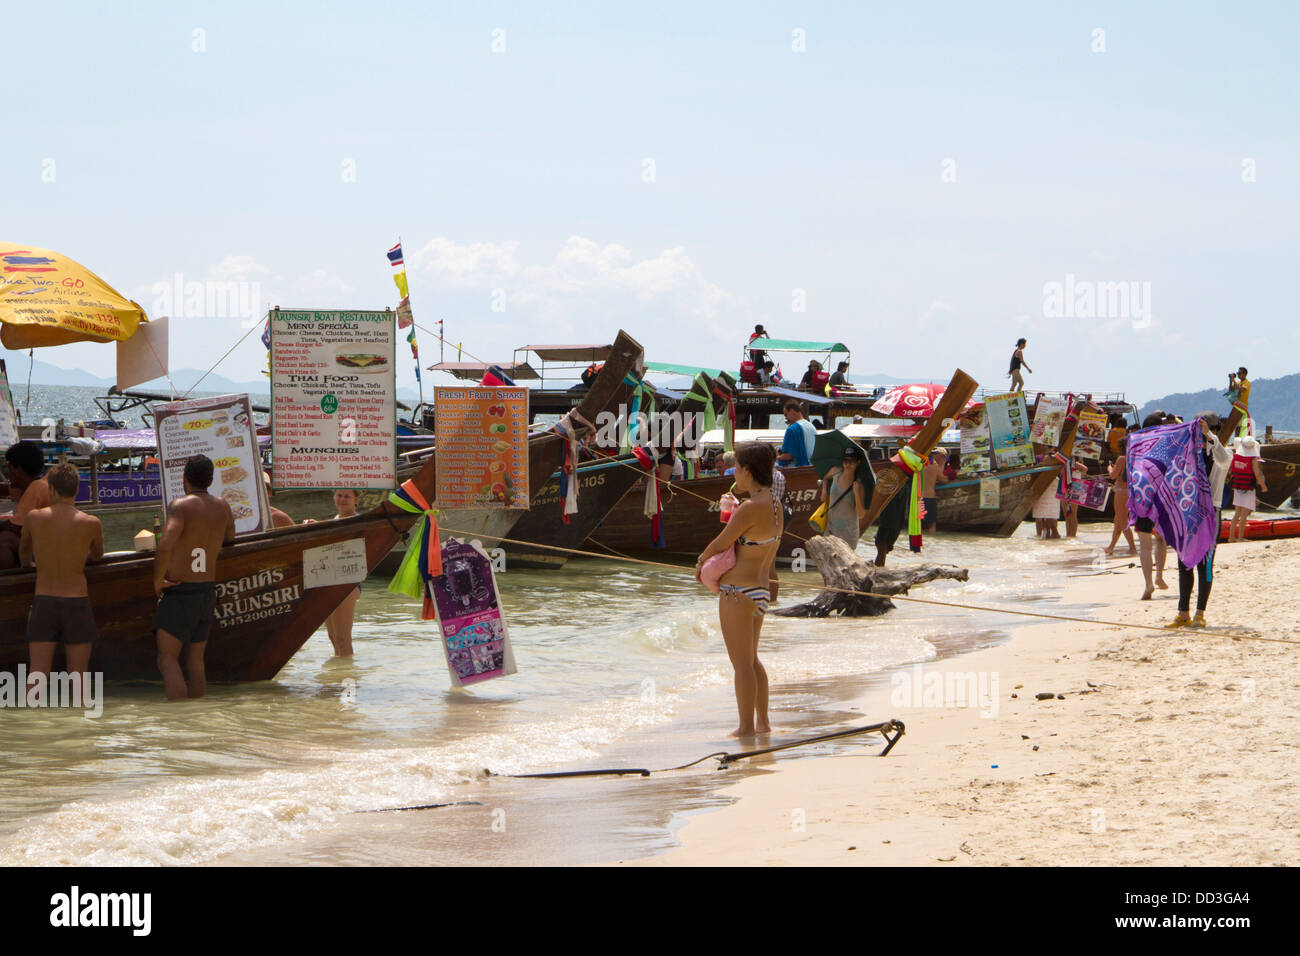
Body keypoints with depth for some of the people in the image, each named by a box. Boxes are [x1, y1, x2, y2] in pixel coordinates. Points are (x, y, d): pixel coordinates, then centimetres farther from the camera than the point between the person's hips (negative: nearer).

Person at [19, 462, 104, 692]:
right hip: (77, 601, 0)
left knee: (37, 673, 1)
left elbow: (24, 551, 18)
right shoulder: (91, 523, -4)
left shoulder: (34, 518, -2)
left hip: (43, 601, 1)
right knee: (78, 673, 7)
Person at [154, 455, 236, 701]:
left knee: (167, 658, -4)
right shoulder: (222, 508, 8)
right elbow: (230, 541, 22)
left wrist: (157, 580, -13)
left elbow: (165, 546, -25)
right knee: (195, 660, 14)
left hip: (179, 592, -7)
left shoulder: (180, 506, -13)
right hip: (208, 593, 7)